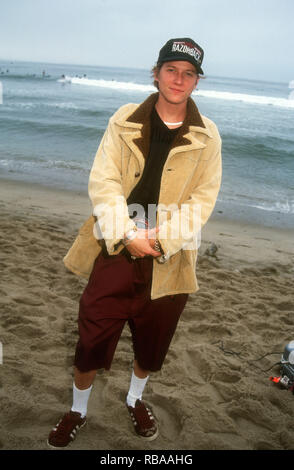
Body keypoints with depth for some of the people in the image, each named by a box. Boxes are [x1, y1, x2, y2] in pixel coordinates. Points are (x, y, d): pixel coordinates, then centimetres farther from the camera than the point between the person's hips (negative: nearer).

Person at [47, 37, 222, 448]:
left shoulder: (207, 136, 1)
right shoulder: (124, 121, 0)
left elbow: (203, 199, -3)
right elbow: (102, 182, -7)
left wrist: (162, 237, -16)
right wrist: (128, 234, -18)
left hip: (169, 258, 1)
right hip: (117, 249, -1)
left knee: (152, 340, 17)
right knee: (92, 338, 7)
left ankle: (135, 399, 47)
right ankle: (78, 410, 34)